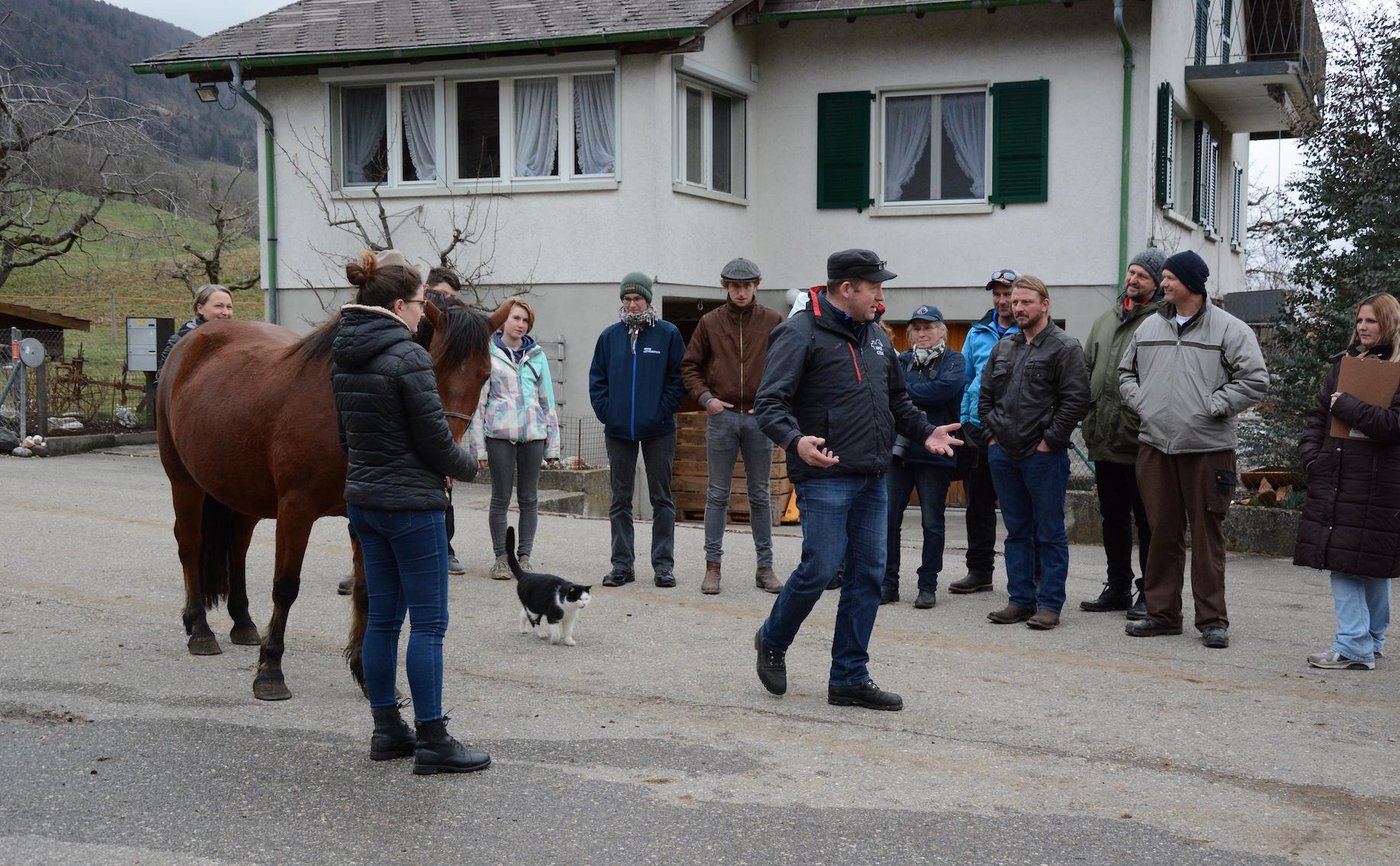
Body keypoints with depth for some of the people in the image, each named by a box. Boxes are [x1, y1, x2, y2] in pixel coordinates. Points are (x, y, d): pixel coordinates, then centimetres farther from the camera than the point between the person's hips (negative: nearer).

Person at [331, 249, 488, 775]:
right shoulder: (408, 357, -17)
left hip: (362, 499, 9)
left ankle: (387, 731, 21)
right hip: (410, 504, -8)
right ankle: (432, 742, 3)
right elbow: (434, 440, -15)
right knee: (428, 622, -1)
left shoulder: (342, 358, 8)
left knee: (383, 617, 14)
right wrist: (470, 467, 4)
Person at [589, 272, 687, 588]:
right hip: (618, 431, 3)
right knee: (620, 500, 7)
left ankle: (664, 564, 10)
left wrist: (663, 411, -11)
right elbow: (597, 378, 10)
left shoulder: (668, 334, -2)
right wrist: (606, 411, -3)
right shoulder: (610, 335, 7)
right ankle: (622, 564, 14)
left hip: (658, 431, -3)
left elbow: (679, 377, -3)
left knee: (661, 498, 4)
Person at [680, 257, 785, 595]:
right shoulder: (710, 322, 4)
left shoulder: (773, 321, 2)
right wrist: (705, 398, -5)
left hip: (759, 418, 0)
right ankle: (712, 565, 10)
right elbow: (689, 366, 8)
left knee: (760, 496, 7)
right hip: (722, 417, 0)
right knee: (717, 494, 5)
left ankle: (765, 566, 13)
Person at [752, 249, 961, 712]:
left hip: (872, 480, 8)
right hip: (825, 478, -8)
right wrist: (795, 439, -31)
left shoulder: (876, 337, 17)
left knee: (868, 575, 6)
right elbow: (769, 402, -13)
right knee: (819, 570, -6)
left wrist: (925, 431, 11)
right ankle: (772, 640, 23)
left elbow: (897, 399, 27)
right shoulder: (801, 333, -7)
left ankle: (850, 678, 16)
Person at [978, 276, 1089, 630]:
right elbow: (986, 396, 20)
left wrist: (1049, 441, -14)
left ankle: (1049, 604, 5)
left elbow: (1076, 400, -13)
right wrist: (991, 435, 9)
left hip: (1044, 455, -6)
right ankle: (1021, 600, 18)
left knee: (1050, 534, 0)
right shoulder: (1003, 348, 14)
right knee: (1017, 531, 12)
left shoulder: (1065, 347, -6)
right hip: (1003, 454, 7)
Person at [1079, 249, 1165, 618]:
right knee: (1113, 518, 15)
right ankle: (1117, 588, 26)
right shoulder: (1105, 320, 16)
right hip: (1105, 441, 7)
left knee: (1146, 521, 2)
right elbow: (1087, 370, 19)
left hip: (1141, 445, -7)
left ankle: (1150, 594, 11)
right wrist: (1090, 421, 10)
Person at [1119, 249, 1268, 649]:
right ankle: (1162, 613, 18)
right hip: (1154, 445, 5)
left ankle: (1212, 619, 8)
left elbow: (1255, 380, -6)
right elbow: (1126, 370, 24)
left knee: (1207, 534, 0)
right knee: (1162, 532, 9)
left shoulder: (1229, 329, -3)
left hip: (1207, 448, -4)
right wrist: (1139, 401, 7)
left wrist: (1212, 406, -11)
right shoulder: (1150, 327, 13)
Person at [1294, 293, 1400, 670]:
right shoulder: (1345, 362, 14)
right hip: (1335, 478, 6)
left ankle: (1356, 648, 0)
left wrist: (1345, 405, -13)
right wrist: (1311, 454, 5)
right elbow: (1318, 414, 17)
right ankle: (1367, 643, 13)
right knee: (1342, 562, 5)